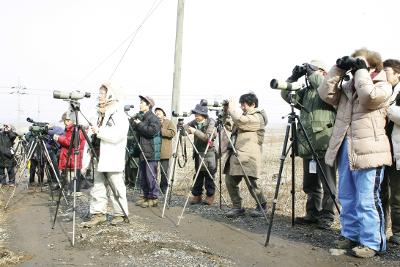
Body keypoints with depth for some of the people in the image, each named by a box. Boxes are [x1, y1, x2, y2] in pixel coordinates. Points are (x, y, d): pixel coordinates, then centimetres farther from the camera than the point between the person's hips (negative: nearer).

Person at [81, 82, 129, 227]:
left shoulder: (119, 115, -4)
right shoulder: (99, 115, 18)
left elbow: (117, 135, -20)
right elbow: (92, 139, 18)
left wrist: (99, 131, -19)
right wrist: (86, 161, 14)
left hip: (113, 160, -7)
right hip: (99, 159, 7)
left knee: (116, 188, 2)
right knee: (97, 188, 7)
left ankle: (120, 214, 14)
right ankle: (98, 214, 15)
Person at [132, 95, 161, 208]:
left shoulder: (153, 118, -9)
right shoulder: (140, 117, 18)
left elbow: (152, 131, -23)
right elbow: (135, 131, 24)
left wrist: (140, 125, -13)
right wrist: (135, 124, 4)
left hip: (151, 153, -9)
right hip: (142, 153, 9)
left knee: (151, 176, -6)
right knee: (142, 177, 13)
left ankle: (153, 198, 2)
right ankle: (146, 196, 24)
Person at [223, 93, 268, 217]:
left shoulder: (257, 118, -8)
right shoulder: (245, 116, 21)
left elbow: (239, 120, -23)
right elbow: (230, 126, 23)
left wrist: (232, 107, -10)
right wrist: (226, 113, 8)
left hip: (248, 157, -9)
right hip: (236, 155, 9)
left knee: (251, 183, -6)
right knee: (230, 181, 3)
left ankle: (262, 206, 17)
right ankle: (237, 207, 15)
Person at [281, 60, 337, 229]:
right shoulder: (305, 92, 16)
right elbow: (286, 95, 13)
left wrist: (312, 74, -13)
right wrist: (294, 76, 2)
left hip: (325, 146, -6)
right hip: (307, 146, 6)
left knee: (328, 185, 2)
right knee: (310, 185, 14)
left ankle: (327, 216, 11)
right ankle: (313, 214, 25)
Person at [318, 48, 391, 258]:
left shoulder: (383, 87, -1)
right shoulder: (347, 88, 17)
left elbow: (369, 96, -22)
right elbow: (325, 93, 5)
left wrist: (361, 71, -10)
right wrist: (339, 69, 2)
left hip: (368, 152, -7)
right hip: (345, 150, 7)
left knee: (367, 200, -5)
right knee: (347, 198, 14)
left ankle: (372, 242, 6)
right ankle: (350, 235, 27)